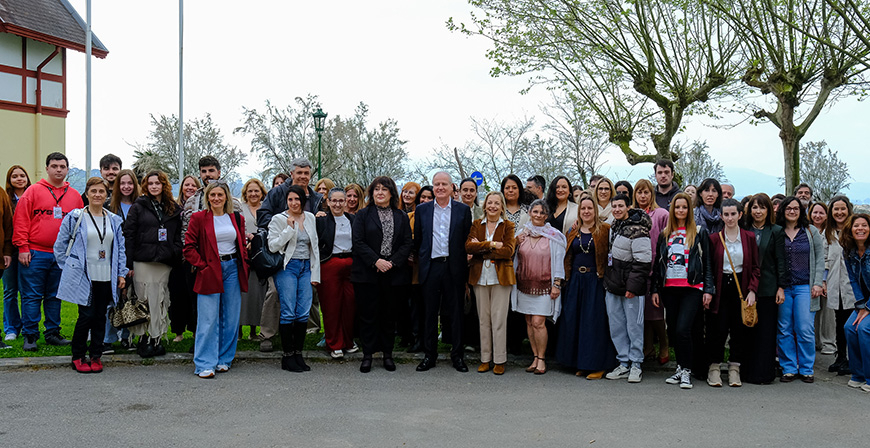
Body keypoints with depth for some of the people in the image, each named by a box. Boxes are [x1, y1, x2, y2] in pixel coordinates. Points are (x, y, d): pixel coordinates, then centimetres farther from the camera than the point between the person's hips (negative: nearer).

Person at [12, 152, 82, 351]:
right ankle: (30, 336, 8)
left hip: (62, 256, 4)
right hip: (35, 254, -3)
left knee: (55, 296, 12)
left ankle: (53, 333, 20)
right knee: (32, 296, 0)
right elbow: (20, 220, -3)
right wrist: (22, 247, -9)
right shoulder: (33, 191, -1)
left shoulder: (74, 196, 10)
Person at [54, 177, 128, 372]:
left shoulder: (115, 220, 10)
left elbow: (121, 249, 13)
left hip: (106, 278, 4)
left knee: (100, 316, 6)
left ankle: (96, 356, 18)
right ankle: (77, 356, 10)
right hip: (83, 277, -4)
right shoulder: (75, 217, -1)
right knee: (87, 315, -6)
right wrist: (69, 268, 4)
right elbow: (60, 246, 5)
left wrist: (121, 273, 7)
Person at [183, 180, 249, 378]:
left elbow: (243, 244, 17)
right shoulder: (199, 218, -1)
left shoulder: (237, 218, 10)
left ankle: (224, 359, 18)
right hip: (210, 272, -4)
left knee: (231, 318, 6)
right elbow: (189, 247, -2)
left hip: (233, 269, 4)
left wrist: (243, 265, 4)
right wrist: (202, 266, -9)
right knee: (208, 320, -5)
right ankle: (204, 364, -1)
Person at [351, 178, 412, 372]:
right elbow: (358, 242, -4)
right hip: (367, 274, -1)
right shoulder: (363, 215, 5)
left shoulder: (402, 217, 10)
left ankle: (387, 354, 17)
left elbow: (407, 243, 3)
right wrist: (376, 261, -16)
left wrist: (392, 262, -11)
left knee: (389, 314, 8)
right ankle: (367, 355, 10)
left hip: (393, 274, 2)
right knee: (368, 314, 1)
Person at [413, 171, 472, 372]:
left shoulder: (463, 210, 3)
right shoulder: (422, 210, 8)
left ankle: (457, 355, 15)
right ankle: (430, 355, 17)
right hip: (430, 266, 1)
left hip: (453, 267, -1)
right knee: (429, 312, 7)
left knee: (455, 312, 5)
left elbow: (468, 240, 4)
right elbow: (417, 240, 11)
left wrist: (464, 264, 0)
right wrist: (420, 262, 7)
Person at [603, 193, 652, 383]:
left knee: (634, 326, 0)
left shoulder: (637, 230, -14)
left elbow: (642, 261, -17)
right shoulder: (614, 226, 11)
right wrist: (607, 280, 20)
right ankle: (623, 364, 20)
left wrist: (633, 286, -19)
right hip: (613, 286, 8)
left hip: (631, 288, -8)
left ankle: (636, 365, 11)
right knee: (616, 326, 11)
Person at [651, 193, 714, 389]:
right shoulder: (664, 234, 13)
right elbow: (658, 263, 15)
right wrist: (655, 289, 10)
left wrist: (708, 290, -4)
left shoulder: (699, 233, 4)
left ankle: (687, 371, -3)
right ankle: (681, 368, 21)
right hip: (669, 289, 4)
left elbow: (707, 263, 2)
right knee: (673, 331, 7)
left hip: (692, 288, -4)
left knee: (683, 329, -15)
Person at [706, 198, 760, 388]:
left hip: (741, 287, 1)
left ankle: (734, 369, 13)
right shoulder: (714, 238, 1)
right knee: (718, 329, -4)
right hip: (720, 288, -1)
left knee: (739, 329, 3)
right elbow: (709, 268, 3)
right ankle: (714, 368, 8)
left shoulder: (749, 237, 5)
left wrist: (752, 290, -5)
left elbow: (755, 267, 6)